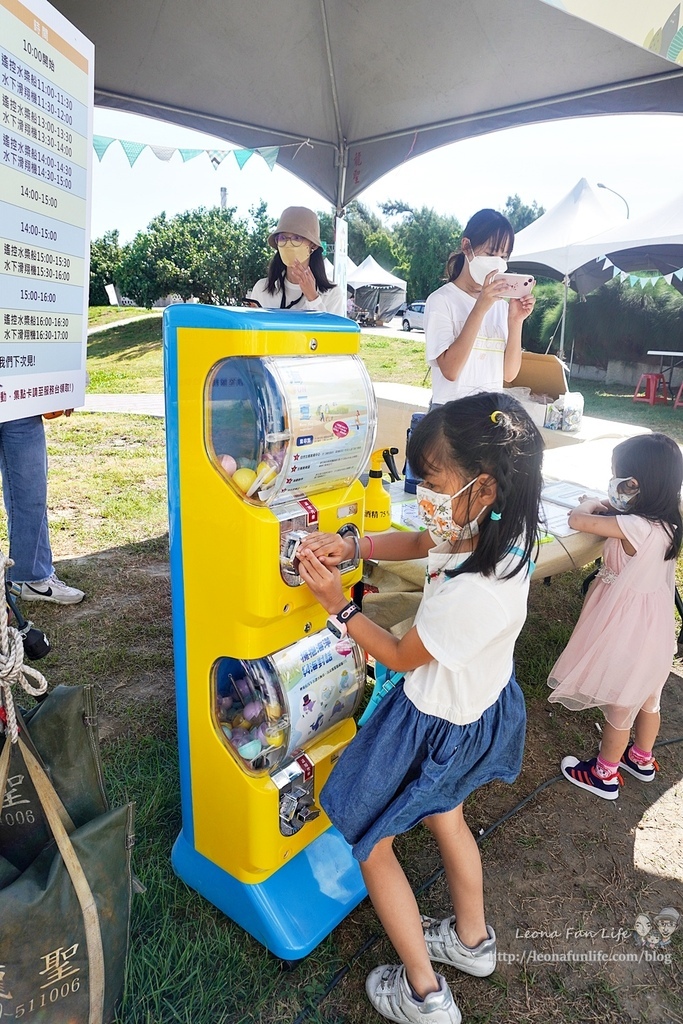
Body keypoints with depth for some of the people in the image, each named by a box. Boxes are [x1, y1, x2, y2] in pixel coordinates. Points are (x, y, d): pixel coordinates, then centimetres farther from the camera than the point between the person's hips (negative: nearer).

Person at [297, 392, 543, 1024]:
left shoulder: (471, 595, -40)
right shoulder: (501, 532, -16)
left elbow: (400, 657, -21)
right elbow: (418, 542, 2)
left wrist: (337, 603, -14)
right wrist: (352, 546, -12)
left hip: (439, 725, -8)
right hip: (481, 703, 8)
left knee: (368, 839, 14)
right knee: (444, 816, 31)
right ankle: (472, 941, 55)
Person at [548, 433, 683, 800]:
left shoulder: (635, 527, -31)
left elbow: (577, 520, -27)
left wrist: (591, 506, -7)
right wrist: (606, 508, -6)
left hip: (627, 626, -8)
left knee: (617, 705, 12)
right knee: (647, 697, 26)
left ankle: (604, 775, 32)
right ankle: (642, 759, 48)